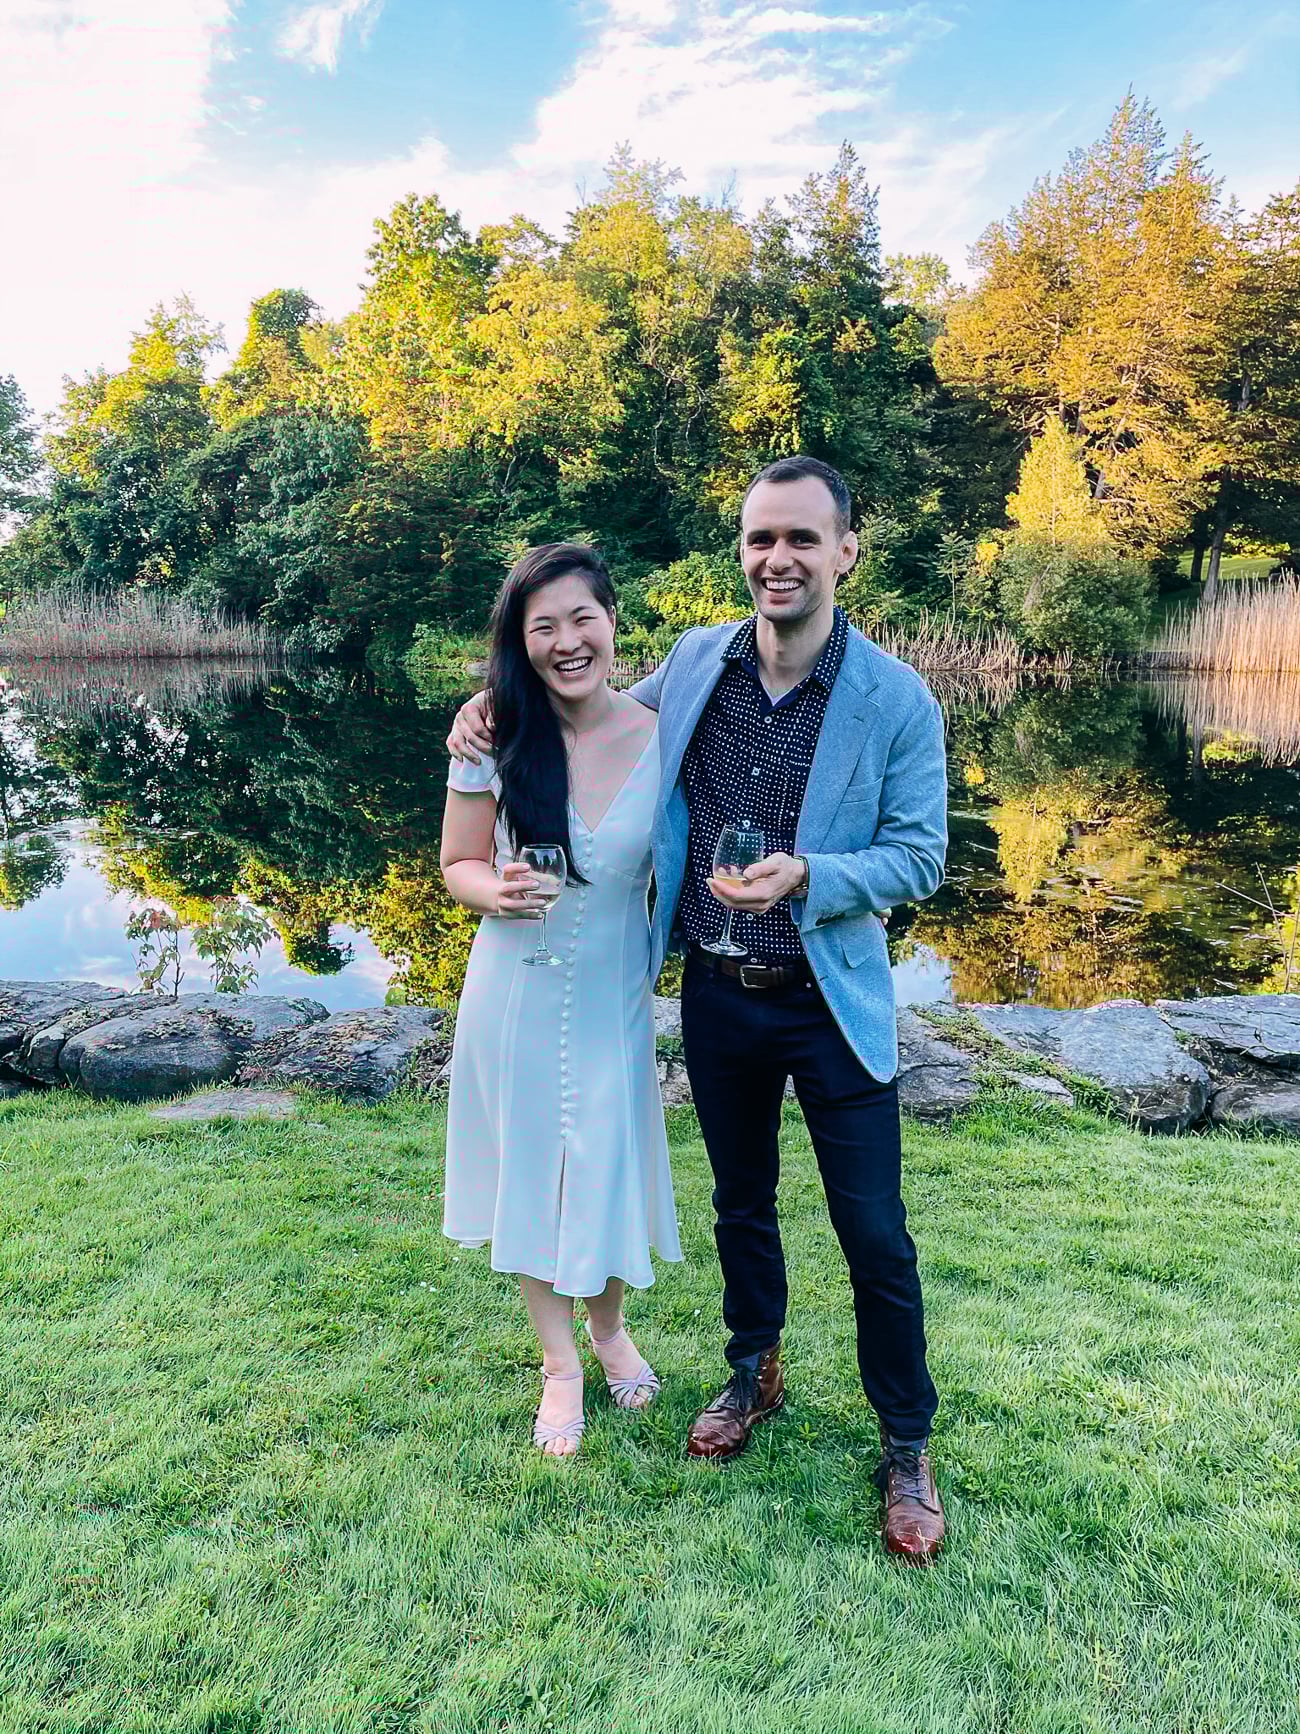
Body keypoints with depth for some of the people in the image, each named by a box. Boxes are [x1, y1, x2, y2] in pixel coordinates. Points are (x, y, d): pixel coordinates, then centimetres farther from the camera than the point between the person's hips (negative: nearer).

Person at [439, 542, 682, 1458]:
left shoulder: (662, 737, -10)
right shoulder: (495, 740, -12)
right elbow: (459, 864, -2)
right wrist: (499, 893, -23)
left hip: (614, 998, 0)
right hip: (516, 996, 0)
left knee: (611, 1172, 12)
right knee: (530, 1175, 13)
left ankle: (610, 1326, 45)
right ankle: (560, 1364, 38)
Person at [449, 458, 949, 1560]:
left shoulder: (897, 701, -13)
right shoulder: (693, 663, -3)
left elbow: (919, 858, -10)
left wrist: (805, 876, -28)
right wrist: (501, 701, 0)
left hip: (831, 1003, -3)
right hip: (716, 997, 4)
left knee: (875, 1237, 6)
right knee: (741, 1204, 21)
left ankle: (908, 1449, 29)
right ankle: (756, 1374, 46)